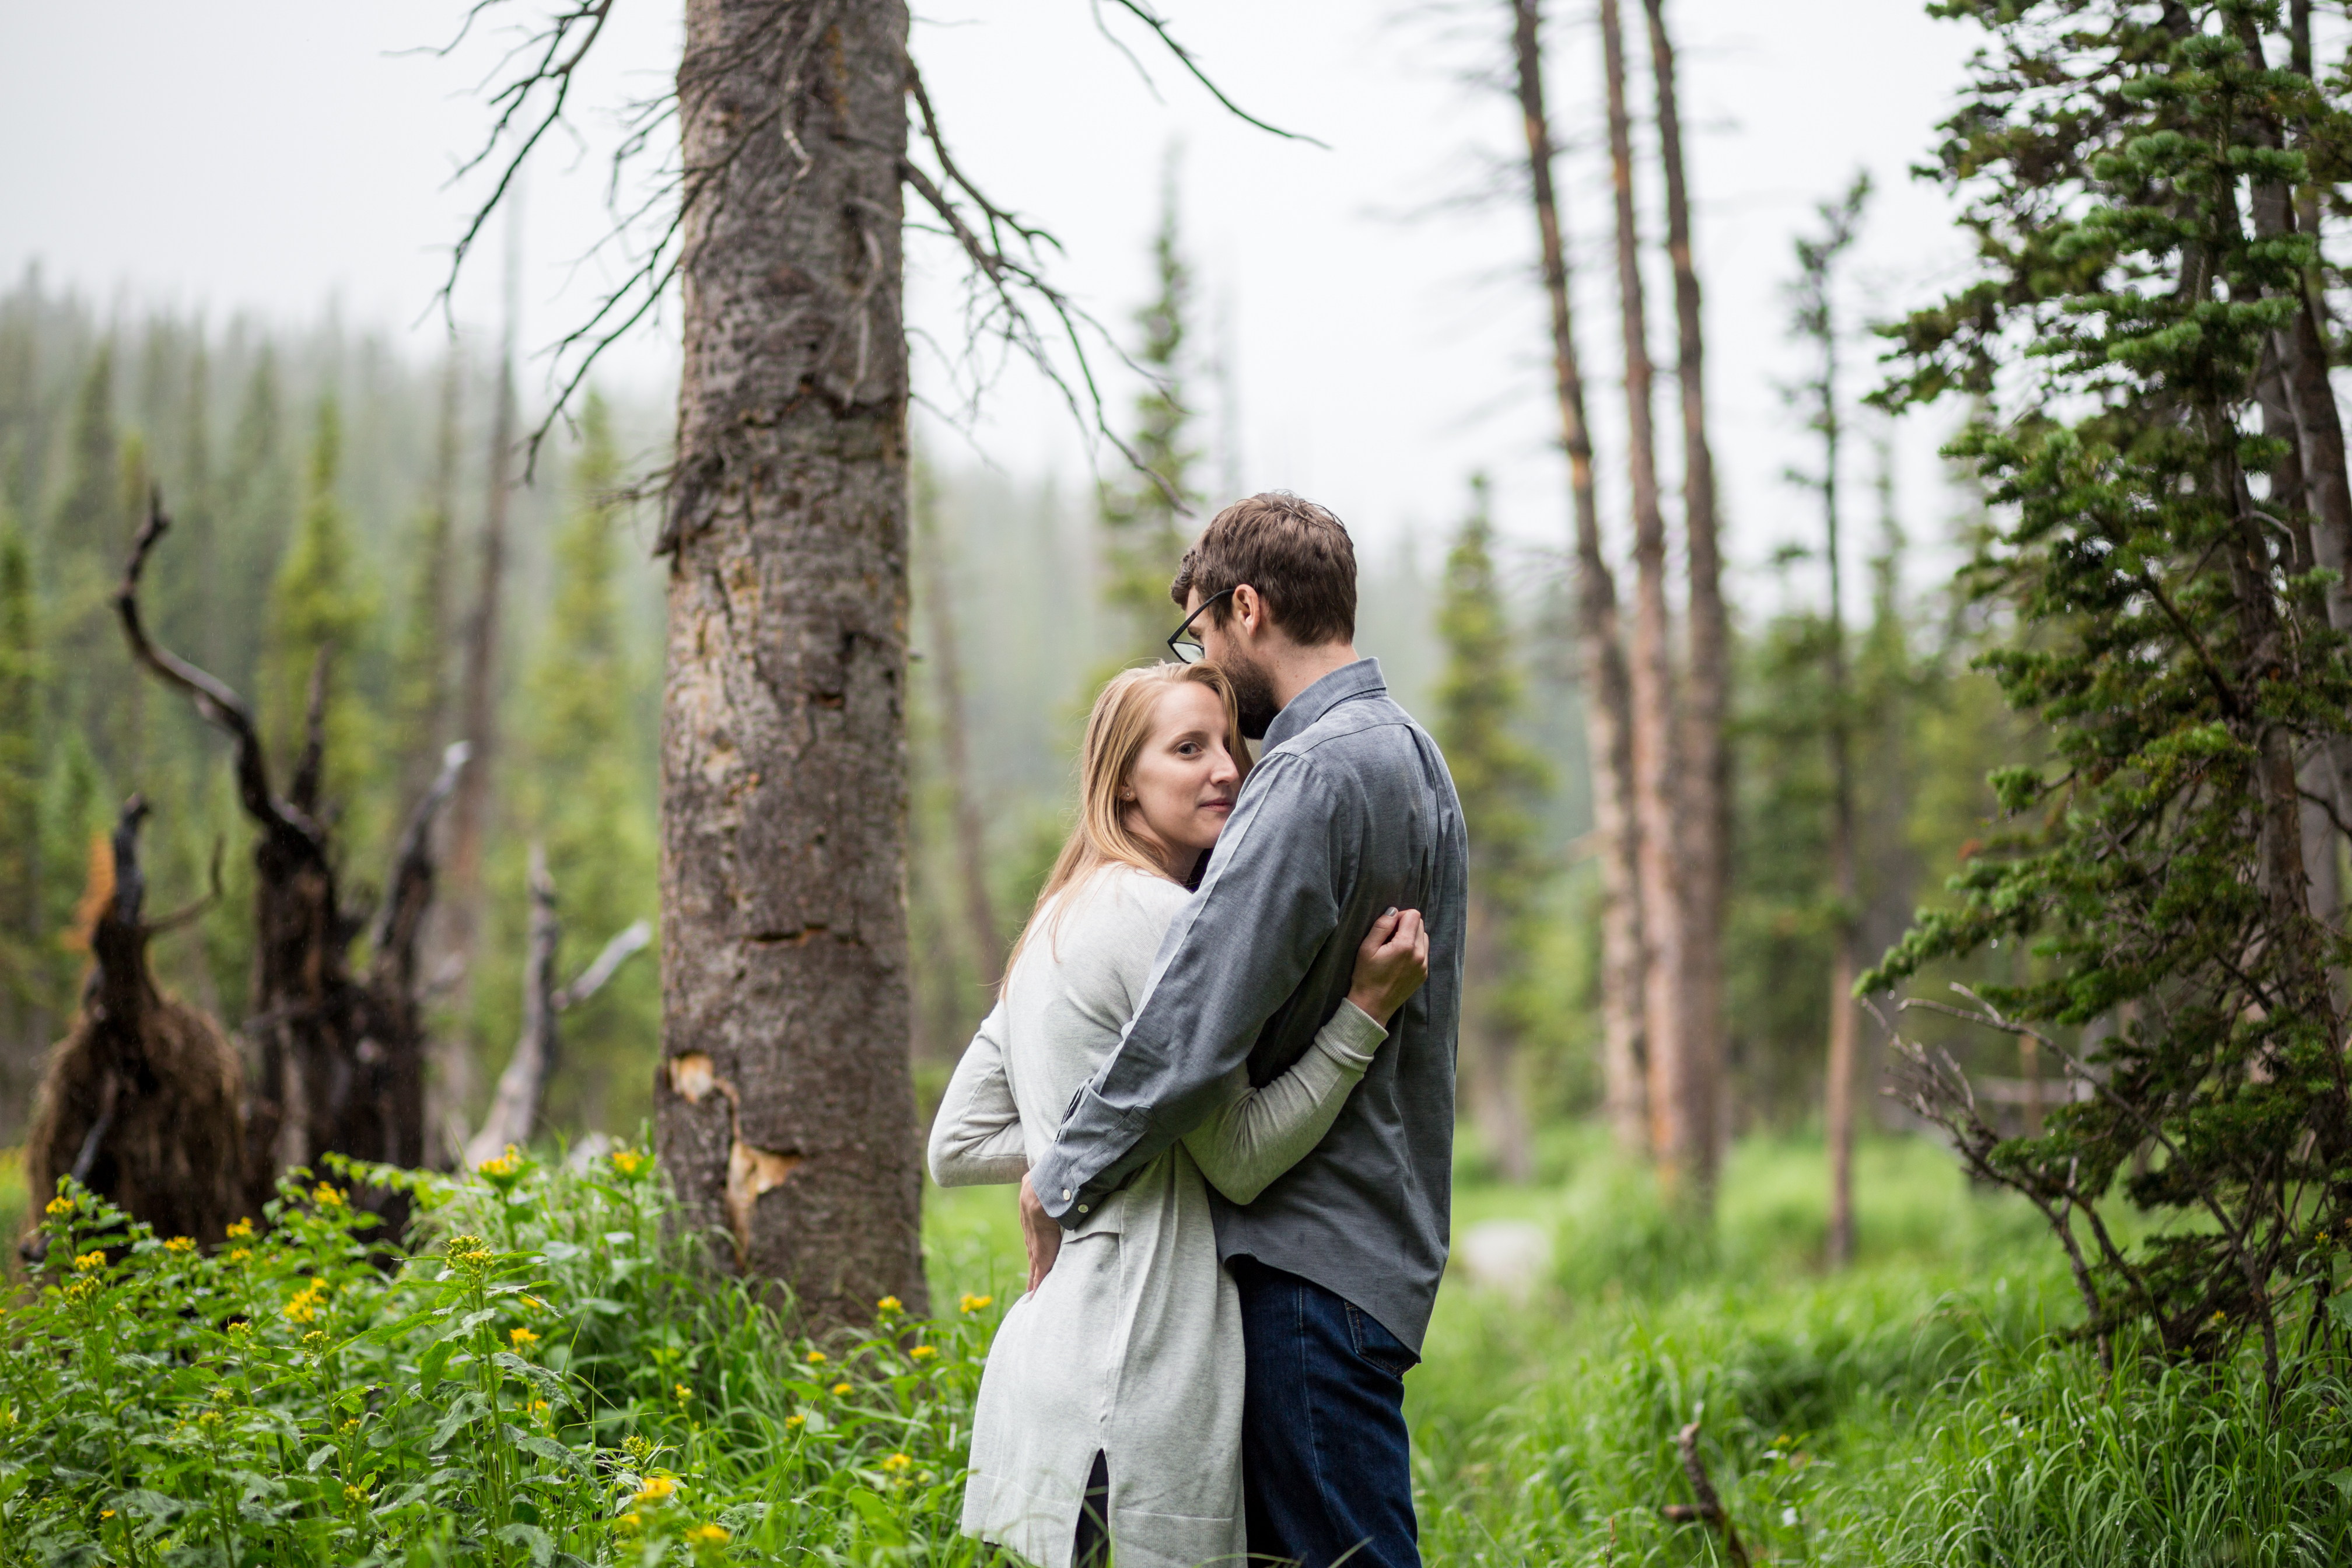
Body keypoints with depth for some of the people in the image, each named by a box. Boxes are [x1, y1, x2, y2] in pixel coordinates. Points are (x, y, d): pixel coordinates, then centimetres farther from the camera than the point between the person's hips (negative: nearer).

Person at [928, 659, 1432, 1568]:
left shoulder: (1062, 922, 16)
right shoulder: (1159, 917, -12)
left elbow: (956, 1148, 18)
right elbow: (1240, 1160, -12)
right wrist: (1368, 1006, -12)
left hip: (1057, 1336, 10)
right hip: (1126, 1366, -10)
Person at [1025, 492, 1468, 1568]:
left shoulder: (1318, 773, -16)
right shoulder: (1407, 753, 18)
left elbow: (1193, 1030, -22)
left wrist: (1059, 1183, -9)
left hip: (1312, 1264, -10)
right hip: (1376, 1238, 10)